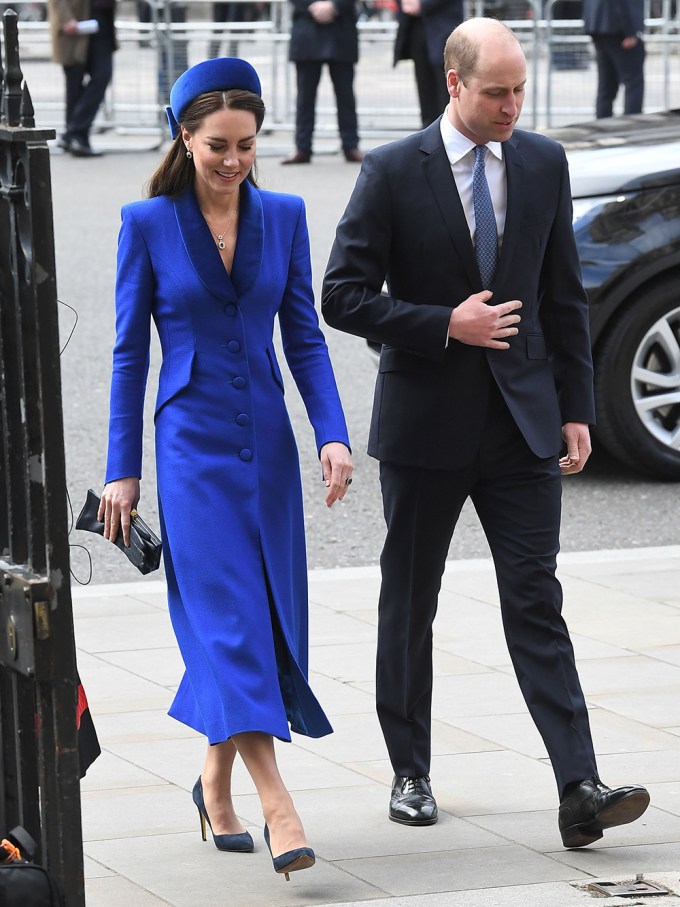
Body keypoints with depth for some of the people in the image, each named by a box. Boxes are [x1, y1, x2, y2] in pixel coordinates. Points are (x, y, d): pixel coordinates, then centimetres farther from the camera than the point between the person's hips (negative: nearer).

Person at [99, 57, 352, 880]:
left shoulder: (283, 217, 4)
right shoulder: (148, 224, -4)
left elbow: (303, 336, 7)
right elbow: (130, 350, 0)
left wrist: (332, 434, -6)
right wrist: (122, 468, 0)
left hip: (266, 443, 4)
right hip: (193, 444, -4)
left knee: (270, 619, 8)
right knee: (229, 619, -13)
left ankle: (216, 782, 27)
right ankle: (279, 810, -19)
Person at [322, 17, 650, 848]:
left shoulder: (543, 164, 4)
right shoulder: (392, 173, -7)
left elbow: (564, 296, 10)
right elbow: (343, 297, -8)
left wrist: (576, 407, 6)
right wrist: (445, 326, -16)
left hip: (522, 420, 2)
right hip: (425, 425, -2)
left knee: (537, 604, -5)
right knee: (409, 608, 10)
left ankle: (579, 790, -13)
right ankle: (411, 775, 24)